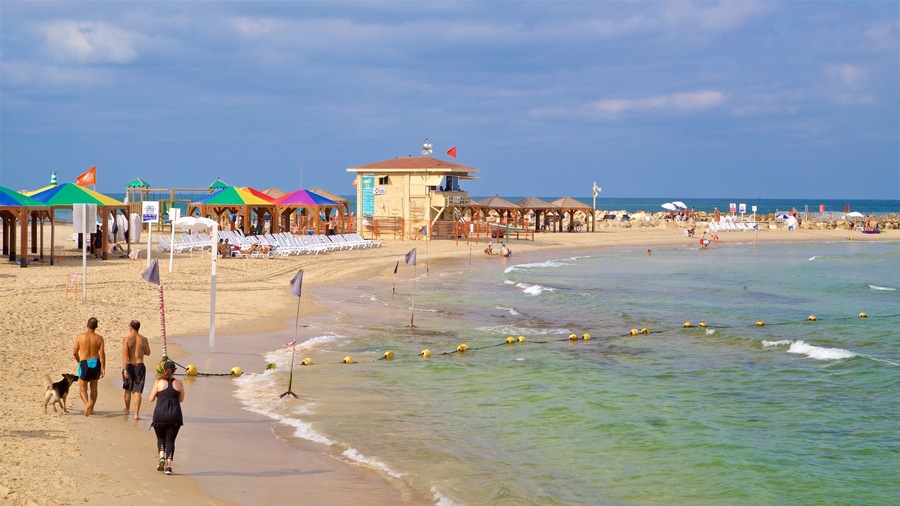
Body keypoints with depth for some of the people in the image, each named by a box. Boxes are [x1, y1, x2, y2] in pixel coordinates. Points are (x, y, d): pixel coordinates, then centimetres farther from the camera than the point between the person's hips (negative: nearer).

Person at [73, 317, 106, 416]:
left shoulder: (80, 337, -7)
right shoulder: (99, 338, -5)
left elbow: (74, 353, -1)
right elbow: (102, 354, -10)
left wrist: (79, 361, 19)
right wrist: (103, 368, -5)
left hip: (84, 364, -2)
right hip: (95, 363, 2)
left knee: (82, 388, 5)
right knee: (93, 387, 18)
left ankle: (87, 404, -21)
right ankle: (91, 408, 24)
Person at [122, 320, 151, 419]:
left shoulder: (126, 338, -8)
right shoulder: (143, 339, -1)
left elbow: (125, 354, -15)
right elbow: (147, 353, 12)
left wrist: (124, 369, -17)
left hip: (129, 365, -1)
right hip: (140, 365, 1)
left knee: (128, 389, 20)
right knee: (137, 391, 1)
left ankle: (127, 409, 39)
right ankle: (136, 414, -8)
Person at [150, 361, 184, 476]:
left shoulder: (158, 382, -2)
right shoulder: (179, 383, 2)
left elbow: (151, 399, 4)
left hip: (160, 414, -1)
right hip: (174, 415, 1)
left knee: (160, 437, 20)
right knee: (170, 440, 8)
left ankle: (162, 456, -5)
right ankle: (168, 465, -4)